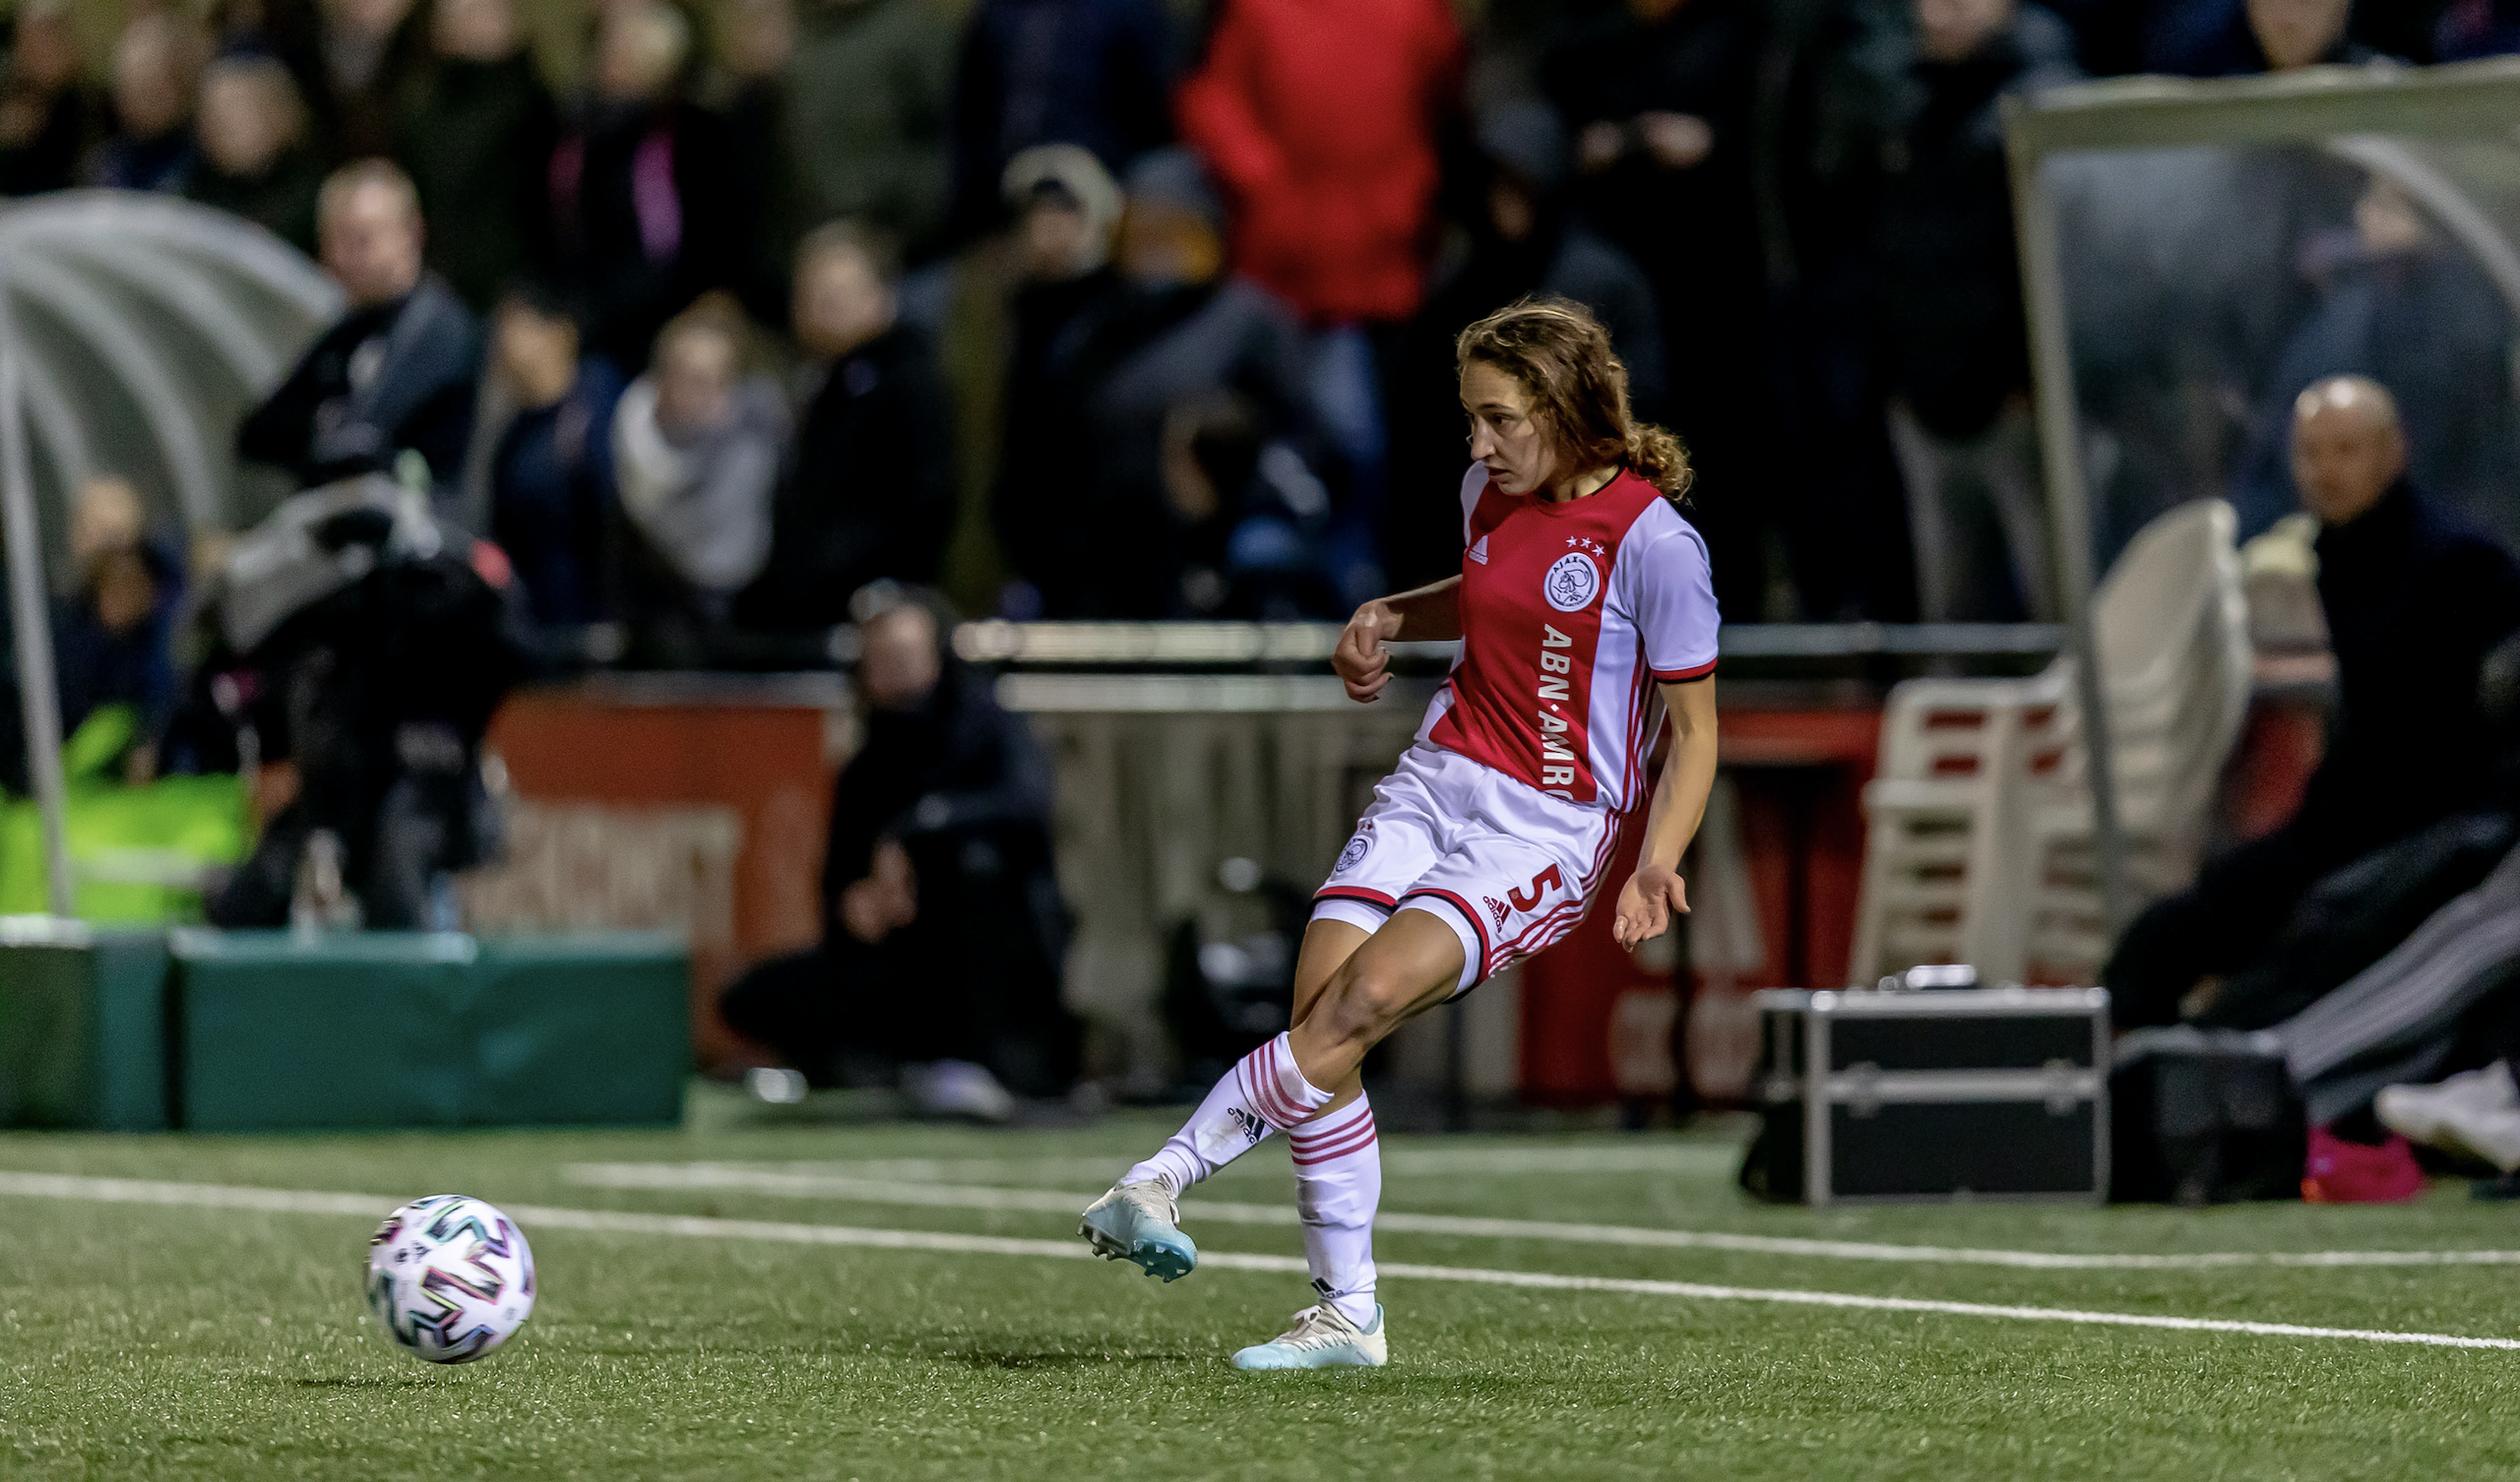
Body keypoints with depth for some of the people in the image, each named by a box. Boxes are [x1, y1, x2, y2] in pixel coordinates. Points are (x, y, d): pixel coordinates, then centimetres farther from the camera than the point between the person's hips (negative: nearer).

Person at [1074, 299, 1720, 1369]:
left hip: (1547, 829, -6)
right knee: (1319, 1015, -12)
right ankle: (1348, 1315, -4)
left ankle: (1161, 1181, -25)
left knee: (1368, 994, -27)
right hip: (1436, 785, 6)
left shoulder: (1652, 539, -12)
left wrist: (1657, 863, -20)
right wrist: (1393, 616, 13)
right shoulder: (1488, 495, 8)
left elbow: (1695, 726, -6)